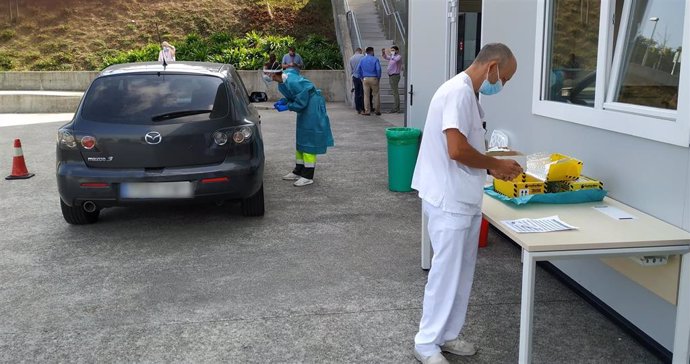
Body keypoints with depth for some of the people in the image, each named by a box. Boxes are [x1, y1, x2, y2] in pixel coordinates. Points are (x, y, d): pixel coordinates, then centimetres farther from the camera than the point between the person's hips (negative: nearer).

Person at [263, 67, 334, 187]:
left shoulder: (292, 81, -29)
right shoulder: (282, 83, 0)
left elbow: (301, 102, -23)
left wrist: (286, 107, -16)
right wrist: (283, 101, -3)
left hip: (313, 107, -10)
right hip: (305, 108, 10)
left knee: (309, 139, -6)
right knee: (300, 139, 15)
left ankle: (308, 176, 0)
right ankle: (298, 171, 25)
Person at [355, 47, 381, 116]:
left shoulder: (362, 60, 7)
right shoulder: (375, 59, -5)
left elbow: (358, 69, 8)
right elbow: (378, 69, -12)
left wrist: (362, 77, 15)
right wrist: (379, 77, 0)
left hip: (365, 79, 3)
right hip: (374, 78, -3)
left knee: (366, 95, 5)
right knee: (376, 94, 5)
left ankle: (367, 111, 3)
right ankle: (377, 110, 9)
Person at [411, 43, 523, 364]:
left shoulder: (467, 93, 14)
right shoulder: (459, 92, -19)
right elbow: (457, 150, -26)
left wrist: (491, 167, 7)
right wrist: (496, 165, -13)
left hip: (465, 200, 10)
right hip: (449, 201, -10)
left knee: (461, 272, 16)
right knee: (446, 272, -1)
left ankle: (447, 335, 28)